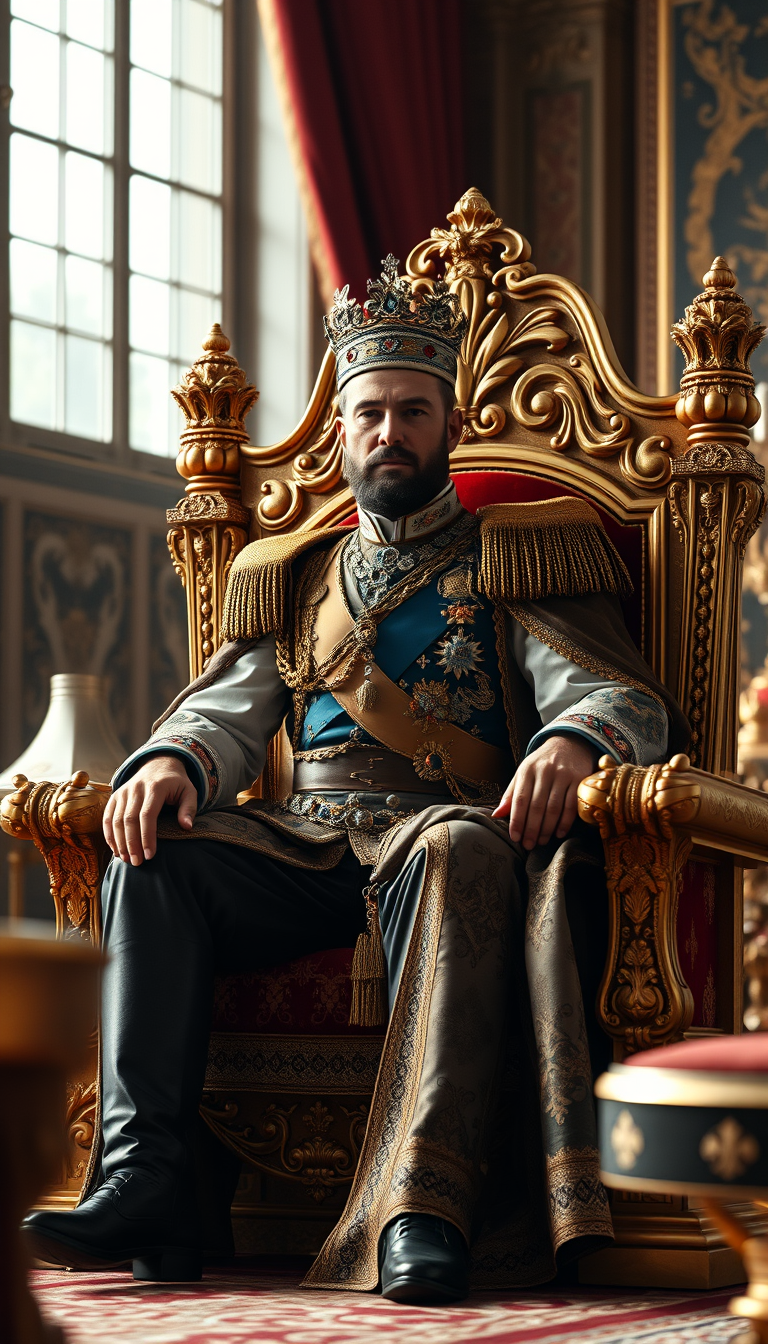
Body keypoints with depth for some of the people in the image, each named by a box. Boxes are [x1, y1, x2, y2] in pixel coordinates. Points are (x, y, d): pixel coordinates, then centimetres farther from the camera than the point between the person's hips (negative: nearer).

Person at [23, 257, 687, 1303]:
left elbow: (621, 696, 0)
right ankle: (145, 1187, -34)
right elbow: (226, 712, 16)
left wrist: (570, 741, -26)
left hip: (450, 831, -4)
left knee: (460, 854, -40)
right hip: (306, 844, 4)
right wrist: (170, 760, -10)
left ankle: (426, 1210, -48)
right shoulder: (294, 578, 26)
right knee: (155, 860, -24)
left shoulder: (515, 560, 13)